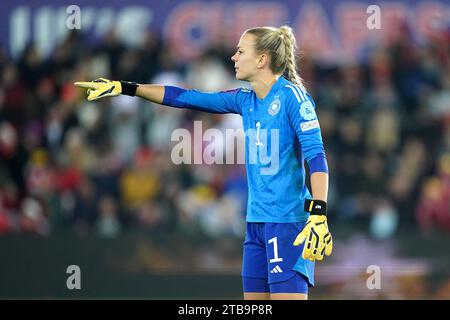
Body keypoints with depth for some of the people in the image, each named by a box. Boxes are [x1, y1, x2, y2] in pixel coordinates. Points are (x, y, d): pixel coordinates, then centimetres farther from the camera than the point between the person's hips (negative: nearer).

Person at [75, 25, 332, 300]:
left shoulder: (291, 96, -9)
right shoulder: (246, 100, 12)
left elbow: (316, 155, -16)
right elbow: (187, 98, 17)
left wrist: (318, 215, -26)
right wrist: (125, 88, 17)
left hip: (288, 222, -8)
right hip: (256, 223, 8)